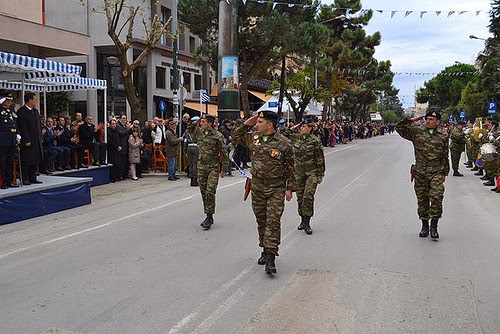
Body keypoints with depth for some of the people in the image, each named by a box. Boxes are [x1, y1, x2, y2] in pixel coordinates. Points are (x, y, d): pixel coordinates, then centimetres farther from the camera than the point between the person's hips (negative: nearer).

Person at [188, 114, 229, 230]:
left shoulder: (217, 136, -10)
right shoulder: (199, 132, 6)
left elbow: (224, 153, -6)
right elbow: (190, 128, 28)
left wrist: (224, 169, -5)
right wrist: (196, 122, 7)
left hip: (213, 167, -6)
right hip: (201, 166, 6)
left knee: (210, 192, -12)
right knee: (203, 192, 9)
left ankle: (209, 217, -6)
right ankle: (209, 217, 19)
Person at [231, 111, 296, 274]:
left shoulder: (284, 143, -8)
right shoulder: (253, 138, 4)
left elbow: (290, 167, -2)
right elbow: (235, 135, 14)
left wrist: (289, 188, -3)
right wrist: (247, 123, 0)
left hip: (276, 189, -5)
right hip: (257, 188, 5)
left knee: (273, 222, -9)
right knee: (261, 221, 12)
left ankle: (270, 257, -10)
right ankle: (265, 250, 28)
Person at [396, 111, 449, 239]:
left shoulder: (443, 136, 6)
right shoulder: (416, 132, 6)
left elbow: (445, 156, 11)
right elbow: (399, 127, 0)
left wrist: (444, 173, 8)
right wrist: (412, 120, -3)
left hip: (436, 172, -1)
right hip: (420, 172, 1)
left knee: (436, 197, -16)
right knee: (422, 200, 8)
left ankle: (434, 226, -4)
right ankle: (425, 226, 22)